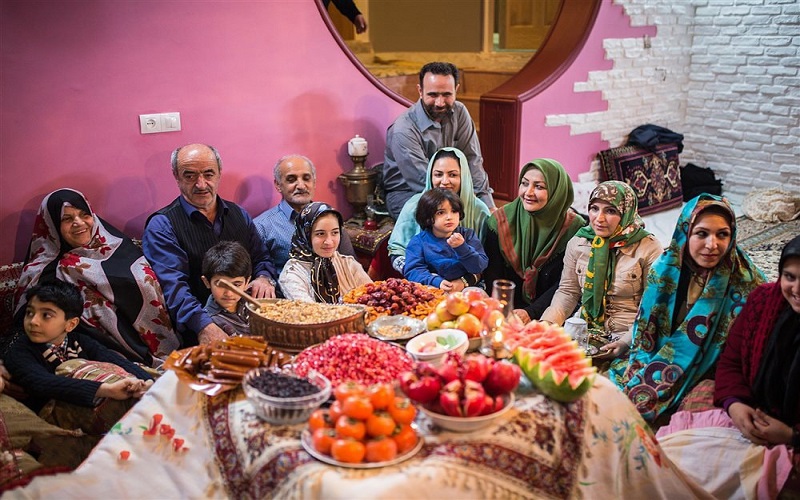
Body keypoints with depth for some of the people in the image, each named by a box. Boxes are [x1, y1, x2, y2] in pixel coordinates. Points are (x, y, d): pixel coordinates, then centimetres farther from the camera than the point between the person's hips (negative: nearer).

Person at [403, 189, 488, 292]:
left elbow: (479, 267, -3)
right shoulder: (419, 241, 2)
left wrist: (462, 248, -19)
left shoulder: (468, 235, 6)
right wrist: (437, 282, -24)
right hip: (433, 291, -2)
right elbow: (413, 271, -8)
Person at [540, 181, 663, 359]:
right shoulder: (578, 243, 5)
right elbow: (567, 292, 9)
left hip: (628, 336, -4)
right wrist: (547, 323, -9)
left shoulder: (648, 249, -7)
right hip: (584, 333, 4)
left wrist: (627, 341, -21)